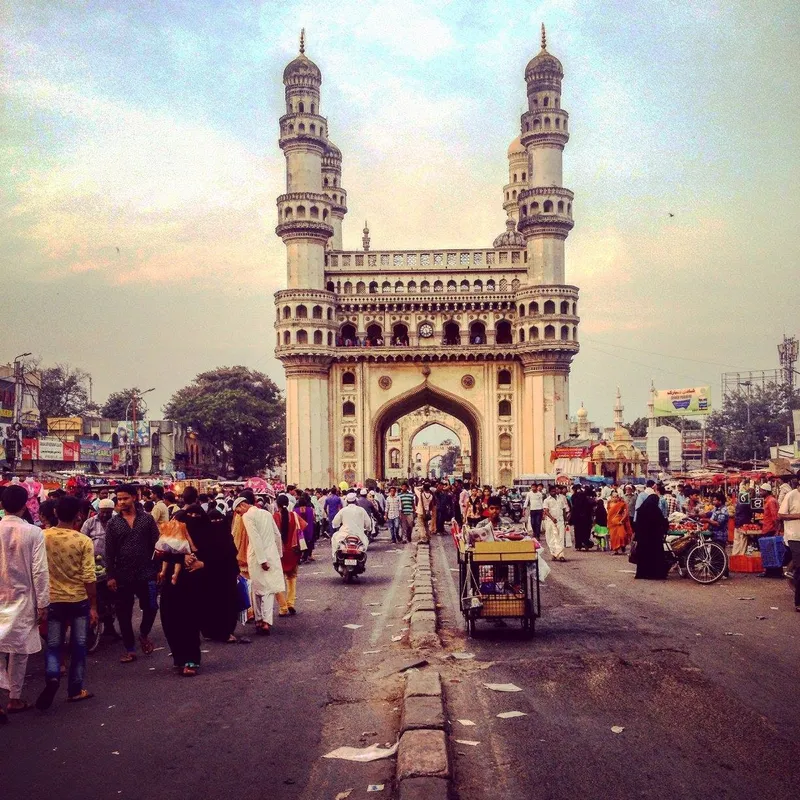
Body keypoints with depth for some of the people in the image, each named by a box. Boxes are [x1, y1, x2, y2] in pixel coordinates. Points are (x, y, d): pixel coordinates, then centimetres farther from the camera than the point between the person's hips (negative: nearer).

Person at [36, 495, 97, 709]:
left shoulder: (43, 537, -6)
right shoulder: (84, 541, -13)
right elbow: (89, 577, -13)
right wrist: (94, 606, -4)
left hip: (53, 600, 2)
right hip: (80, 600, -1)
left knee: (53, 645, 12)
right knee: (78, 646, 11)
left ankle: (52, 677, -14)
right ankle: (75, 690, 17)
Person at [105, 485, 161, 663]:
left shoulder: (147, 519, 2)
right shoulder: (112, 523, 3)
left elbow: (156, 545, 4)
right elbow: (109, 552, 2)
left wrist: (159, 568, -1)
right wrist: (110, 576, -4)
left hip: (146, 573, -1)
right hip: (122, 576, 1)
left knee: (150, 608, -1)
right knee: (124, 614, 6)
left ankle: (144, 634, 29)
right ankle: (130, 650, 18)